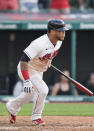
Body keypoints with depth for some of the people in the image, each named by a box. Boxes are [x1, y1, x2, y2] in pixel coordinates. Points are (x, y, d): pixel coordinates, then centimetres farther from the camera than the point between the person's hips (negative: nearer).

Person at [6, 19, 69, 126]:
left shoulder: (59, 41, -10)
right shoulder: (39, 44, -35)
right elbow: (23, 60, -36)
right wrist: (27, 81, -40)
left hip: (40, 71, 9)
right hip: (28, 70, -8)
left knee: (31, 94, 18)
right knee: (43, 90, -21)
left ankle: (12, 107, 42)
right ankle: (36, 117, -2)